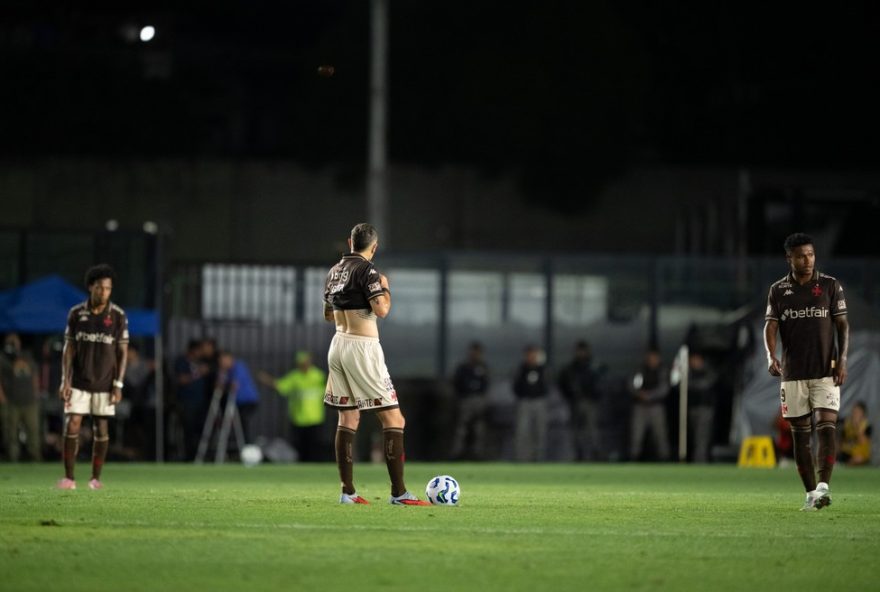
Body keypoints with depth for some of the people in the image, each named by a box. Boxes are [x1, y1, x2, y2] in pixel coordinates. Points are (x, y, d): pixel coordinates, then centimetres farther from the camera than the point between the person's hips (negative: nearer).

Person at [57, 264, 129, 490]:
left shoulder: (118, 316, -3)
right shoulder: (76, 314, -1)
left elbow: (122, 352, -1)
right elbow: (69, 348, 2)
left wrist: (118, 385, -7)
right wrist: (65, 380, -5)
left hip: (104, 384, 0)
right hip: (79, 382, 0)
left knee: (101, 429, 2)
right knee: (71, 427, -8)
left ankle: (96, 478, 13)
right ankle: (69, 477, -2)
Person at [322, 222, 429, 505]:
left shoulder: (335, 271, 12)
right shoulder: (366, 270, -12)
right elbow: (381, 310, -21)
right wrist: (385, 288, -3)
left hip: (338, 343, 8)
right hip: (362, 347, -8)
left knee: (348, 418, 12)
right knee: (393, 419, -6)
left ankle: (347, 491, 9)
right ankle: (398, 492, -11)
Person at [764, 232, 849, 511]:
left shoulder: (831, 286, 3)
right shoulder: (778, 290, 6)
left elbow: (843, 325, 3)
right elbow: (770, 326, 0)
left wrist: (842, 360, -9)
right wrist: (771, 356, -18)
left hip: (826, 371, -2)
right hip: (793, 372, 2)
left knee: (827, 425, -16)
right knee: (800, 433, 3)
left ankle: (823, 486, -23)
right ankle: (811, 493, 8)